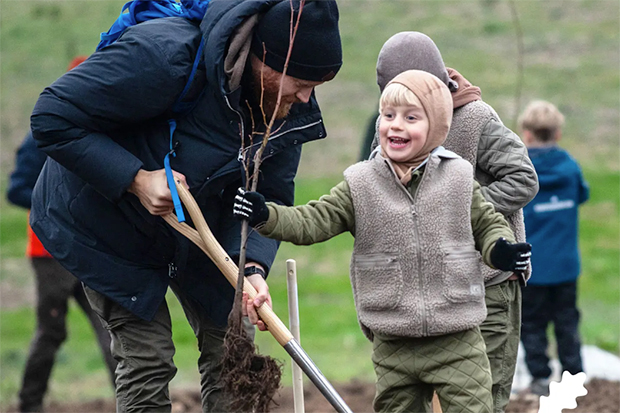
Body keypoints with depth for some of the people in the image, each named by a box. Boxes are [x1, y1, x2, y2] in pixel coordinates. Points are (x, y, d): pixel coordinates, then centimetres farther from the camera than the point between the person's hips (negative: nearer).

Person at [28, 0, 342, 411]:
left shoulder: (291, 111, -16)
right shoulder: (164, 54, -37)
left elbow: (268, 196, -11)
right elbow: (53, 118, -32)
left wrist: (252, 267, -31)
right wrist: (136, 180, -36)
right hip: (109, 222, -6)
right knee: (148, 359, -9)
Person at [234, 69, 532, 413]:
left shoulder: (458, 178, 1)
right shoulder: (360, 186, 0)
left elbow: (487, 224, 12)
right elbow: (313, 222, -6)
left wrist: (501, 251, -9)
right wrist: (266, 216, -21)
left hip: (457, 341, -1)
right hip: (393, 345, 1)